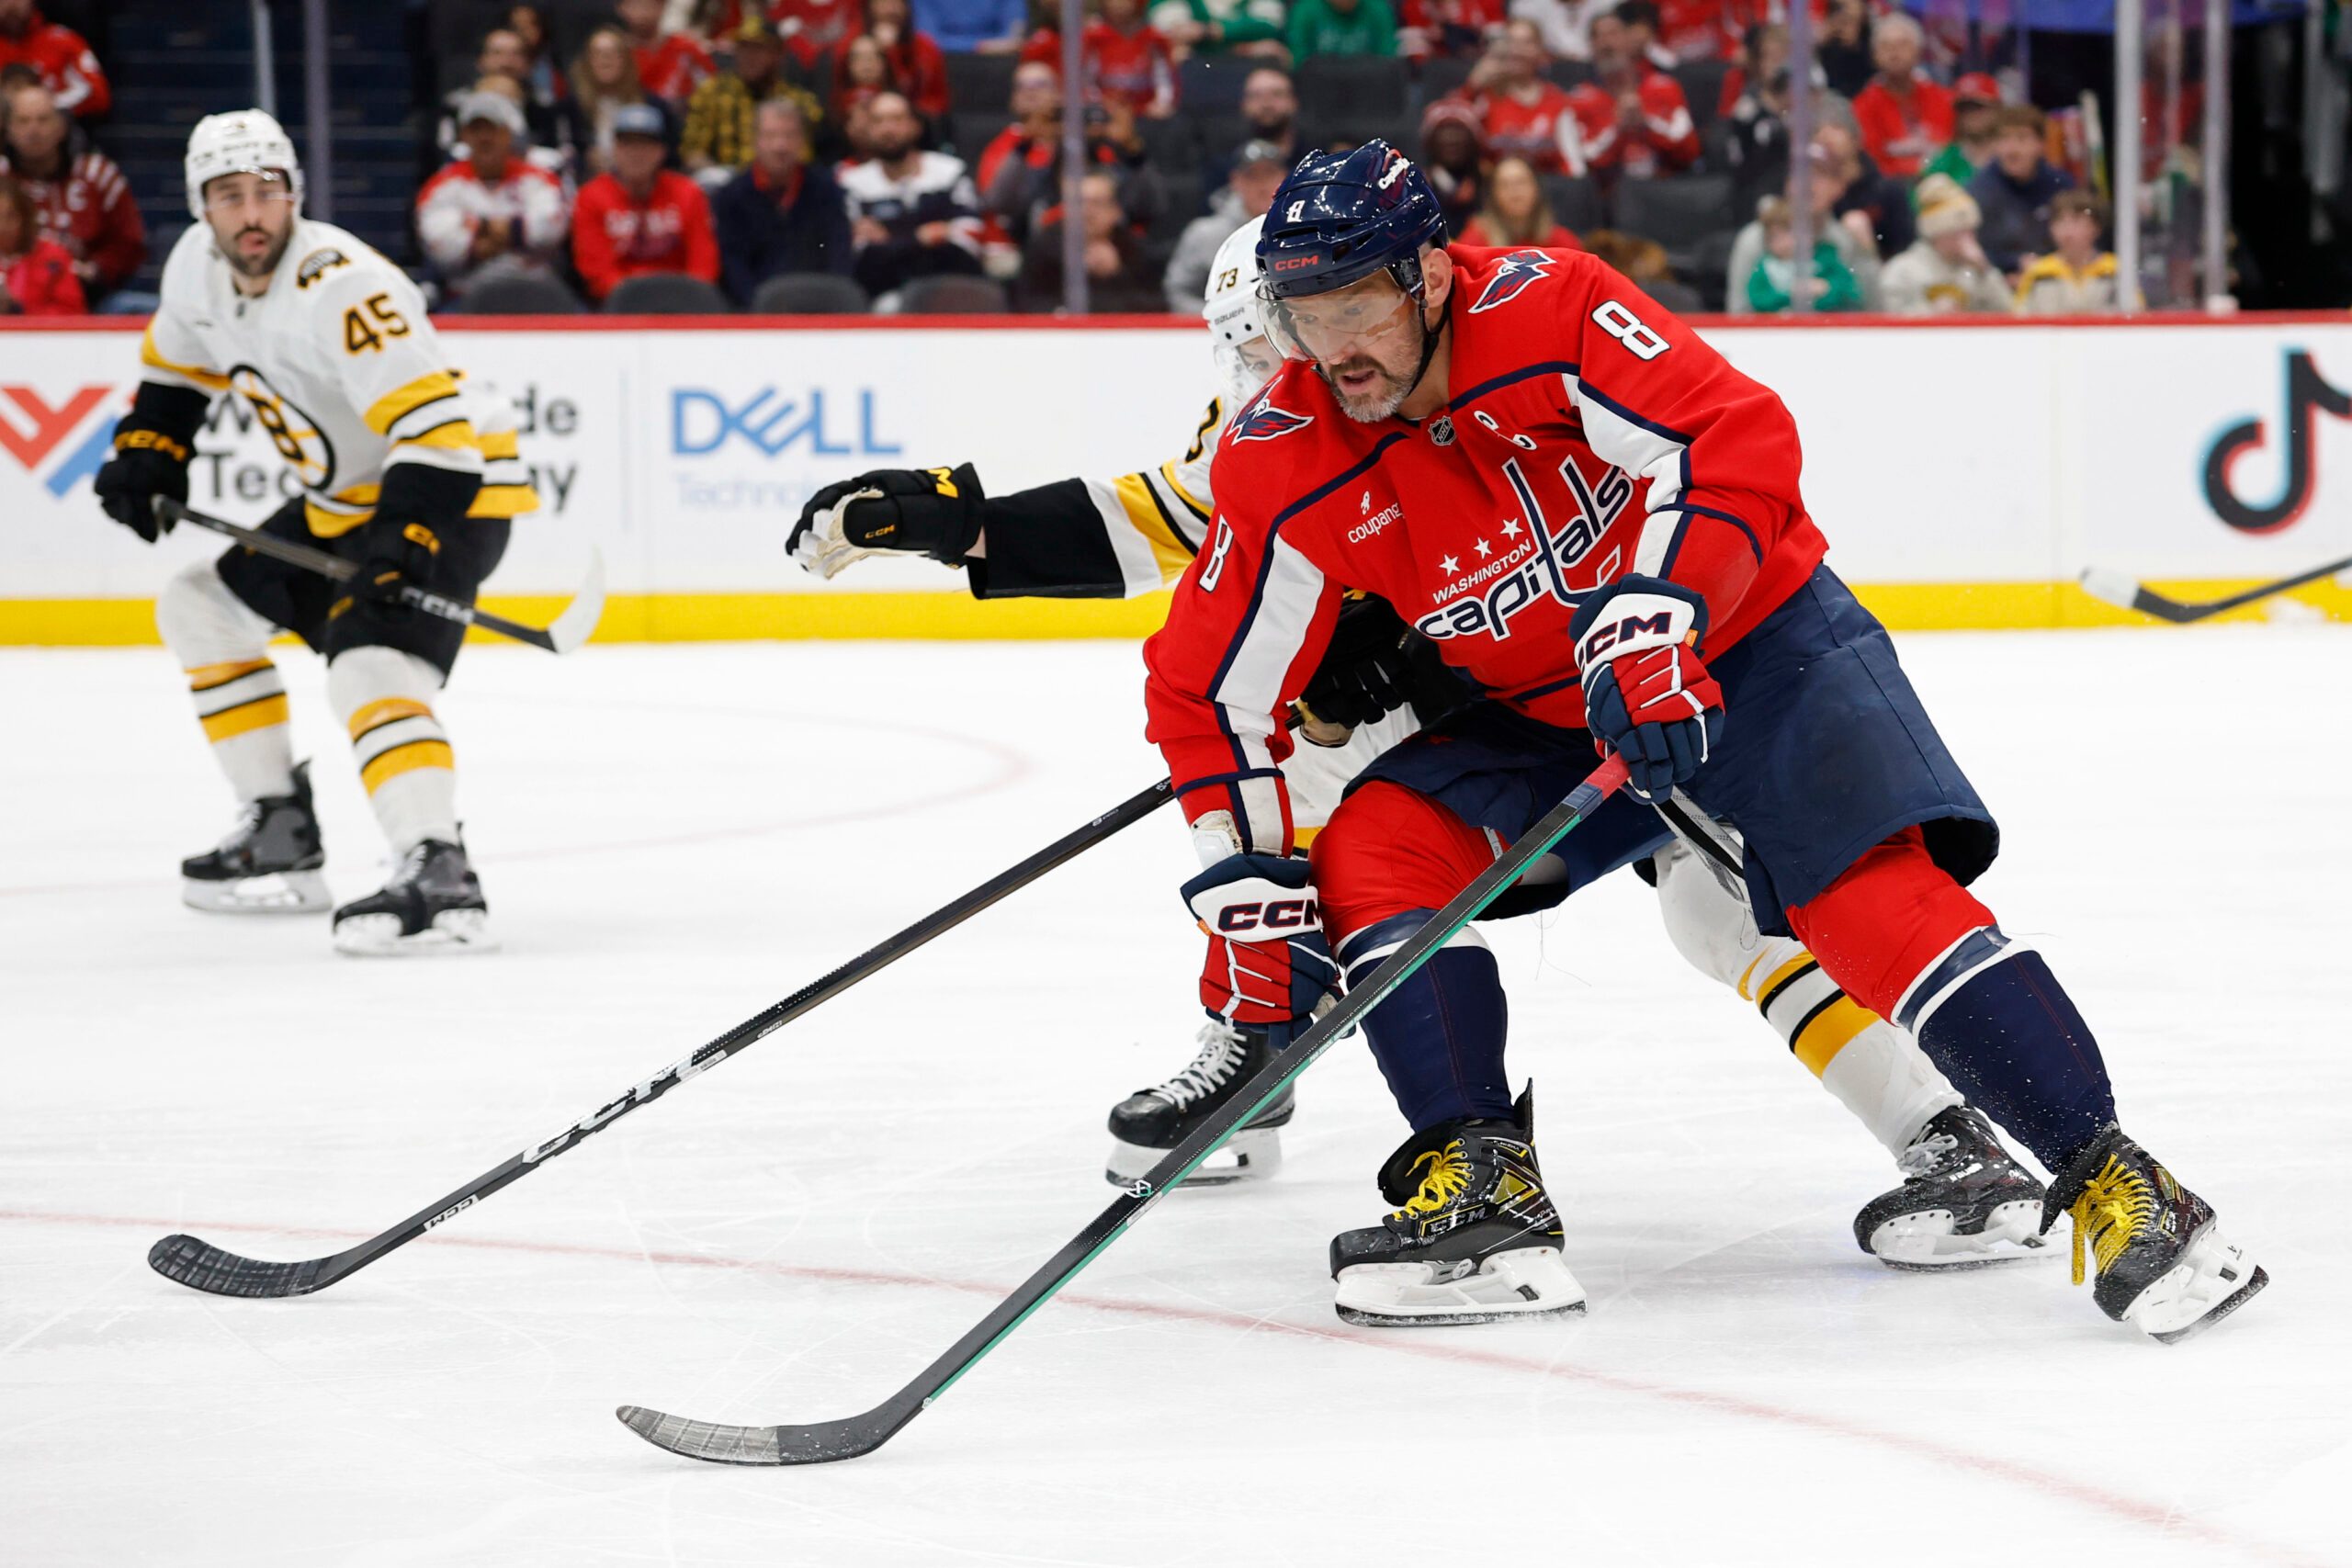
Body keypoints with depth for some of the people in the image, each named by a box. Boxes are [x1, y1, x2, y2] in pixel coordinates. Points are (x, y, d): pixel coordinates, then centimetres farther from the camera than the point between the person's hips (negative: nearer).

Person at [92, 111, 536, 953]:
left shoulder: (343, 288, -29)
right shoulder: (198, 267, -2)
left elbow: (434, 426, -36)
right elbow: (176, 365, 21)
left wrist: (403, 539, -45)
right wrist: (147, 456, 8)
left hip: (453, 488, -10)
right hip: (341, 500, 10)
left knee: (369, 668, -30)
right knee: (201, 609, 17)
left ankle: (439, 879, -44)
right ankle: (281, 835, 22)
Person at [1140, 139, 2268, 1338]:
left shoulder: (1544, 314, -25)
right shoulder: (1284, 466, -13)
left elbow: (1738, 442, -30)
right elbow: (1212, 695, -7)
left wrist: (1651, 624, -41)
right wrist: (1250, 904, -13)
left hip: (1747, 643, -5)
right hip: (1536, 717, 5)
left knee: (1874, 896, -23)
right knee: (1365, 862, -15)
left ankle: (2113, 1184, -20)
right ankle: (1483, 1188, -13)